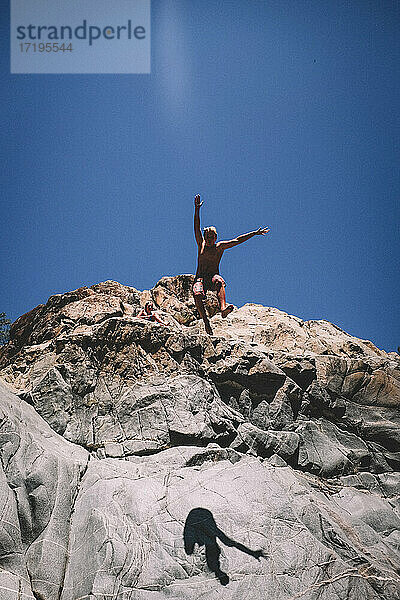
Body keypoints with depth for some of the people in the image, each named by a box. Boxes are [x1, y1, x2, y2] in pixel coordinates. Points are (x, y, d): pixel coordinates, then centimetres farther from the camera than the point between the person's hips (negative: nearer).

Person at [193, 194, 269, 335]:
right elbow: (197, 228, 1)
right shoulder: (201, 244, 10)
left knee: (219, 281, -38)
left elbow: (238, 240, 6)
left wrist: (255, 233, 3)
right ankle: (206, 321, -23)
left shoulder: (220, 246, 9)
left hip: (213, 276, 0)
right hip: (200, 277, 1)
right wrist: (197, 209, -8)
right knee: (197, 294, -31)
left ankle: (223, 308, -57)